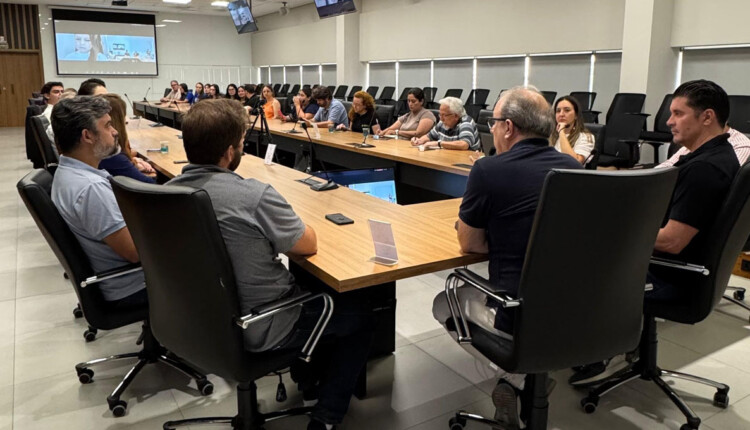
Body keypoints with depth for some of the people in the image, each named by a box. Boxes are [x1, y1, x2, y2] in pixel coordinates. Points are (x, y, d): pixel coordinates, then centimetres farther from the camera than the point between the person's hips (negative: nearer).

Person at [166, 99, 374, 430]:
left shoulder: (169, 190, -5)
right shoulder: (255, 196, -29)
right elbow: (308, 246, -15)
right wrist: (295, 224, 4)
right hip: (258, 329, -8)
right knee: (360, 312, 14)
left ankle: (311, 381, 40)